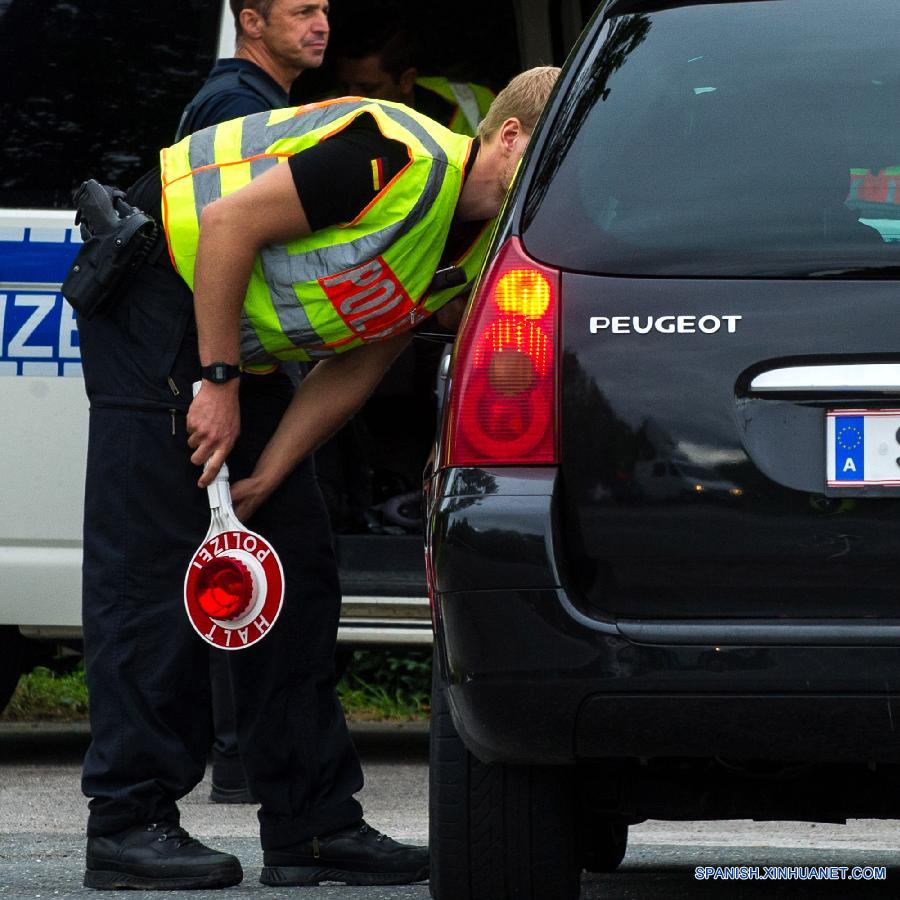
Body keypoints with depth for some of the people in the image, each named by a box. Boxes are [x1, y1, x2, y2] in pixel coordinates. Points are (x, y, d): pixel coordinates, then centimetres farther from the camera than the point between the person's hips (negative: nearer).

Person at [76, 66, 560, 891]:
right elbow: (228, 222, -25)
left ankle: (313, 822, 10)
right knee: (152, 555, -11)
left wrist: (266, 476, -7)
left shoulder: (474, 258, 2)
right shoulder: (406, 158, -26)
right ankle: (129, 825, -10)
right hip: (155, 289, -10)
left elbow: (352, 371, 3)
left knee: (298, 558, 7)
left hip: (244, 338, 10)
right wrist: (219, 382, -20)